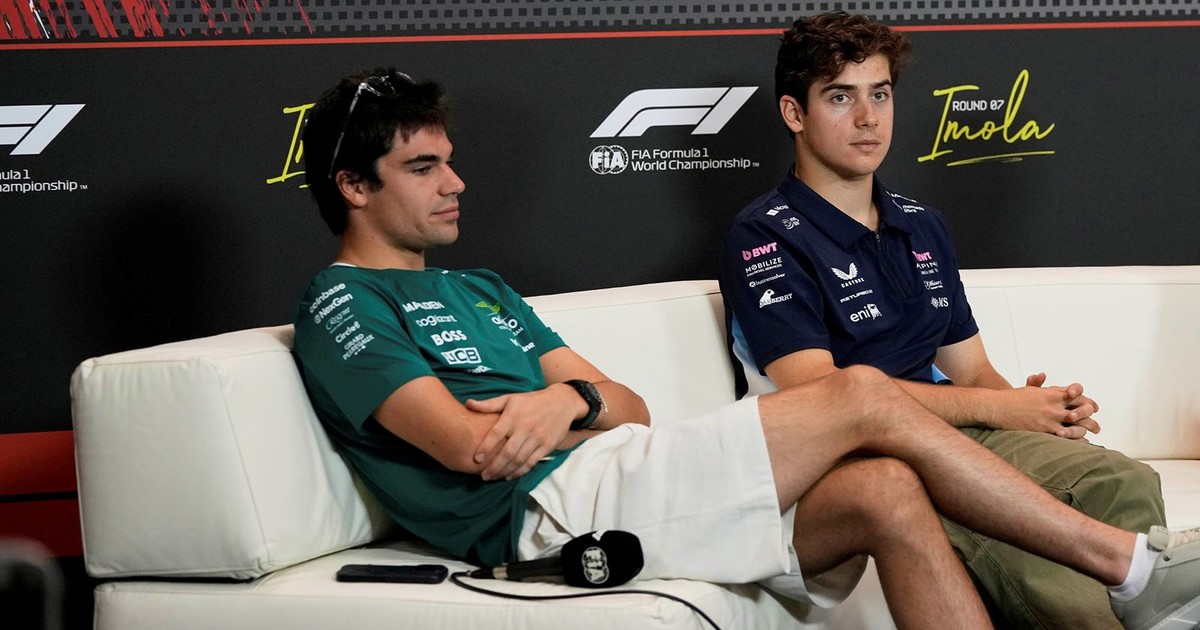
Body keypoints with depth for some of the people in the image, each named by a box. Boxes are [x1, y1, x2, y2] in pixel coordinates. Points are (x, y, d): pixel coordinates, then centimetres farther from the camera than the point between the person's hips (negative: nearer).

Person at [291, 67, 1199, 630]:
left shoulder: (478, 290, 29)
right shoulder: (342, 306, 3)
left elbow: (631, 408, 18)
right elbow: (470, 444, -13)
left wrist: (571, 397, -6)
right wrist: (593, 408, 2)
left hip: (612, 476, 8)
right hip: (559, 502, -8)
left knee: (886, 493, -16)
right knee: (865, 397, -15)